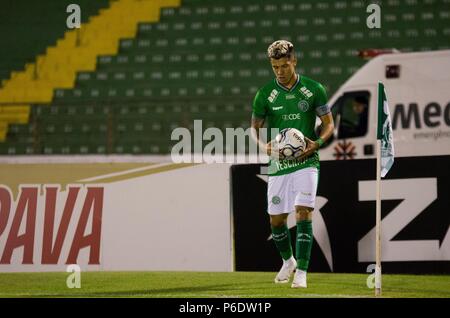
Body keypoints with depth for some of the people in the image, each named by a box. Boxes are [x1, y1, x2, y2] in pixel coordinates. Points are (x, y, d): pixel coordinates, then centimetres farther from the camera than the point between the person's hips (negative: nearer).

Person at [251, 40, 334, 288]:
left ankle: (301, 272, -12)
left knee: (303, 212, -16)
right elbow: (255, 127, 9)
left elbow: (329, 123, 5)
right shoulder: (265, 94, -1)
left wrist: (317, 143, -14)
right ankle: (288, 261, 35)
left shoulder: (314, 89, -2)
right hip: (278, 164, 2)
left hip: (306, 162, -2)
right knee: (276, 219, 8)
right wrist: (264, 145, -11)